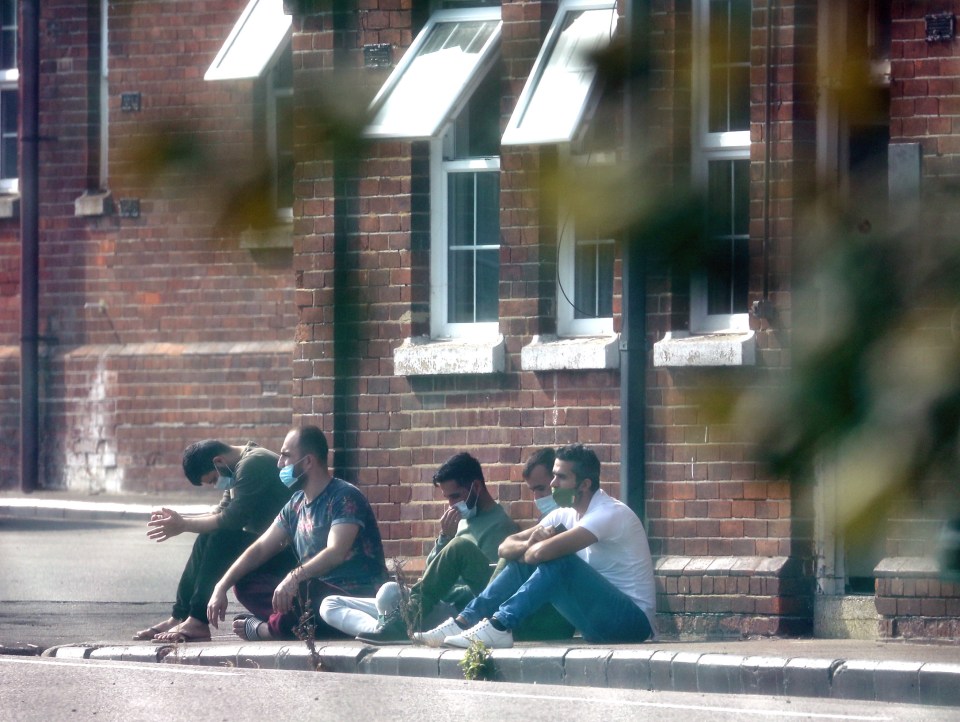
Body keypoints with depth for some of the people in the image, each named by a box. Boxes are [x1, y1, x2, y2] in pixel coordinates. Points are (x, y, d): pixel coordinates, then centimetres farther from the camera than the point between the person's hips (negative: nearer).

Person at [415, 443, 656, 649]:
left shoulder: (611, 513, -19)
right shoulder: (566, 514, 9)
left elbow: (545, 551, -30)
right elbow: (506, 547, 6)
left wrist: (529, 551, -7)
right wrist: (530, 545, -16)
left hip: (631, 619, -8)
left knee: (558, 561, -28)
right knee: (523, 563, 0)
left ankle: (499, 627, -28)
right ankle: (464, 622, -8)